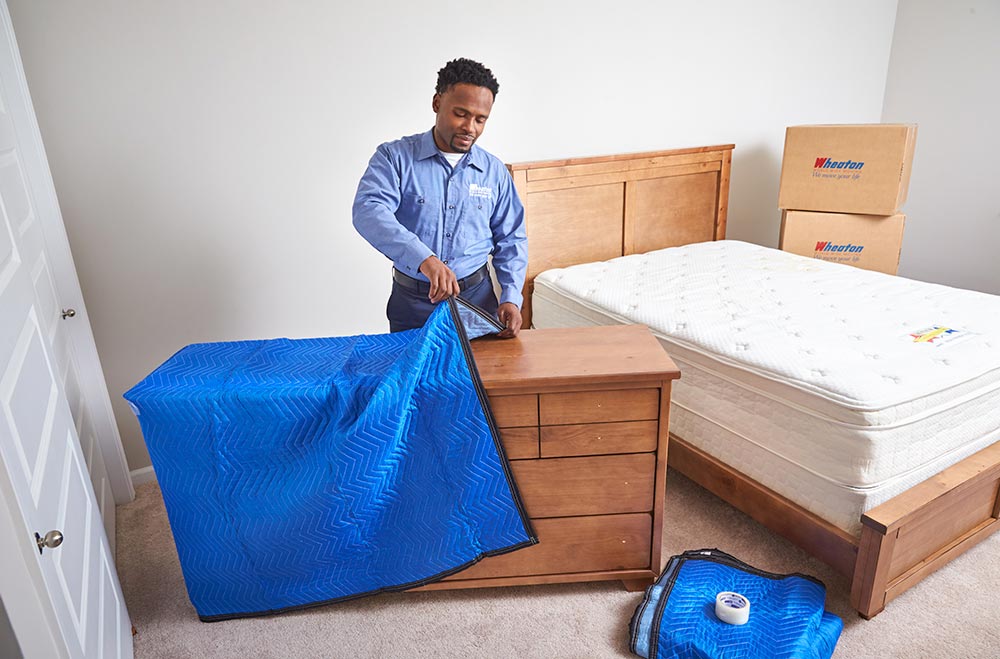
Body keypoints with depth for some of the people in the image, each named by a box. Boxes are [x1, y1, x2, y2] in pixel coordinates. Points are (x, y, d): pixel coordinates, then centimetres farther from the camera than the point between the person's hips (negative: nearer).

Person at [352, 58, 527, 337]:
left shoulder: (494, 171, 5)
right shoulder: (394, 156, -5)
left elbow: (511, 240, 8)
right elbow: (368, 211, -22)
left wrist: (511, 298, -8)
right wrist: (424, 258, -37)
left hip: (477, 299, 2)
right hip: (412, 303, -2)